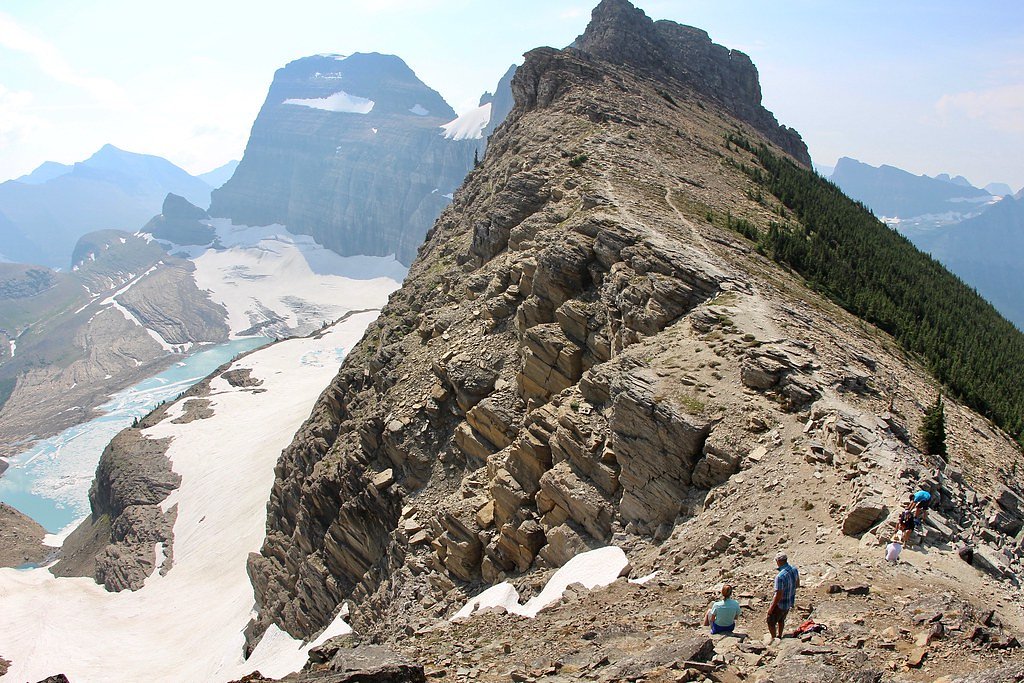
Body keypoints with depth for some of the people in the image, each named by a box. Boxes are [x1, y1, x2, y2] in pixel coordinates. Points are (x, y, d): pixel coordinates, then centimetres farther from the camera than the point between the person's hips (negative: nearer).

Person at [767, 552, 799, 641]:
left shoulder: (780, 576, -36)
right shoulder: (794, 569, -11)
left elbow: (778, 596, -29)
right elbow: (797, 584, 7)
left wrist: (771, 608, -16)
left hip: (780, 604, -8)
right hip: (790, 602, 8)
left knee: (771, 623, 15)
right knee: (781, 620, 30)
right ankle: (779, 637, 48)